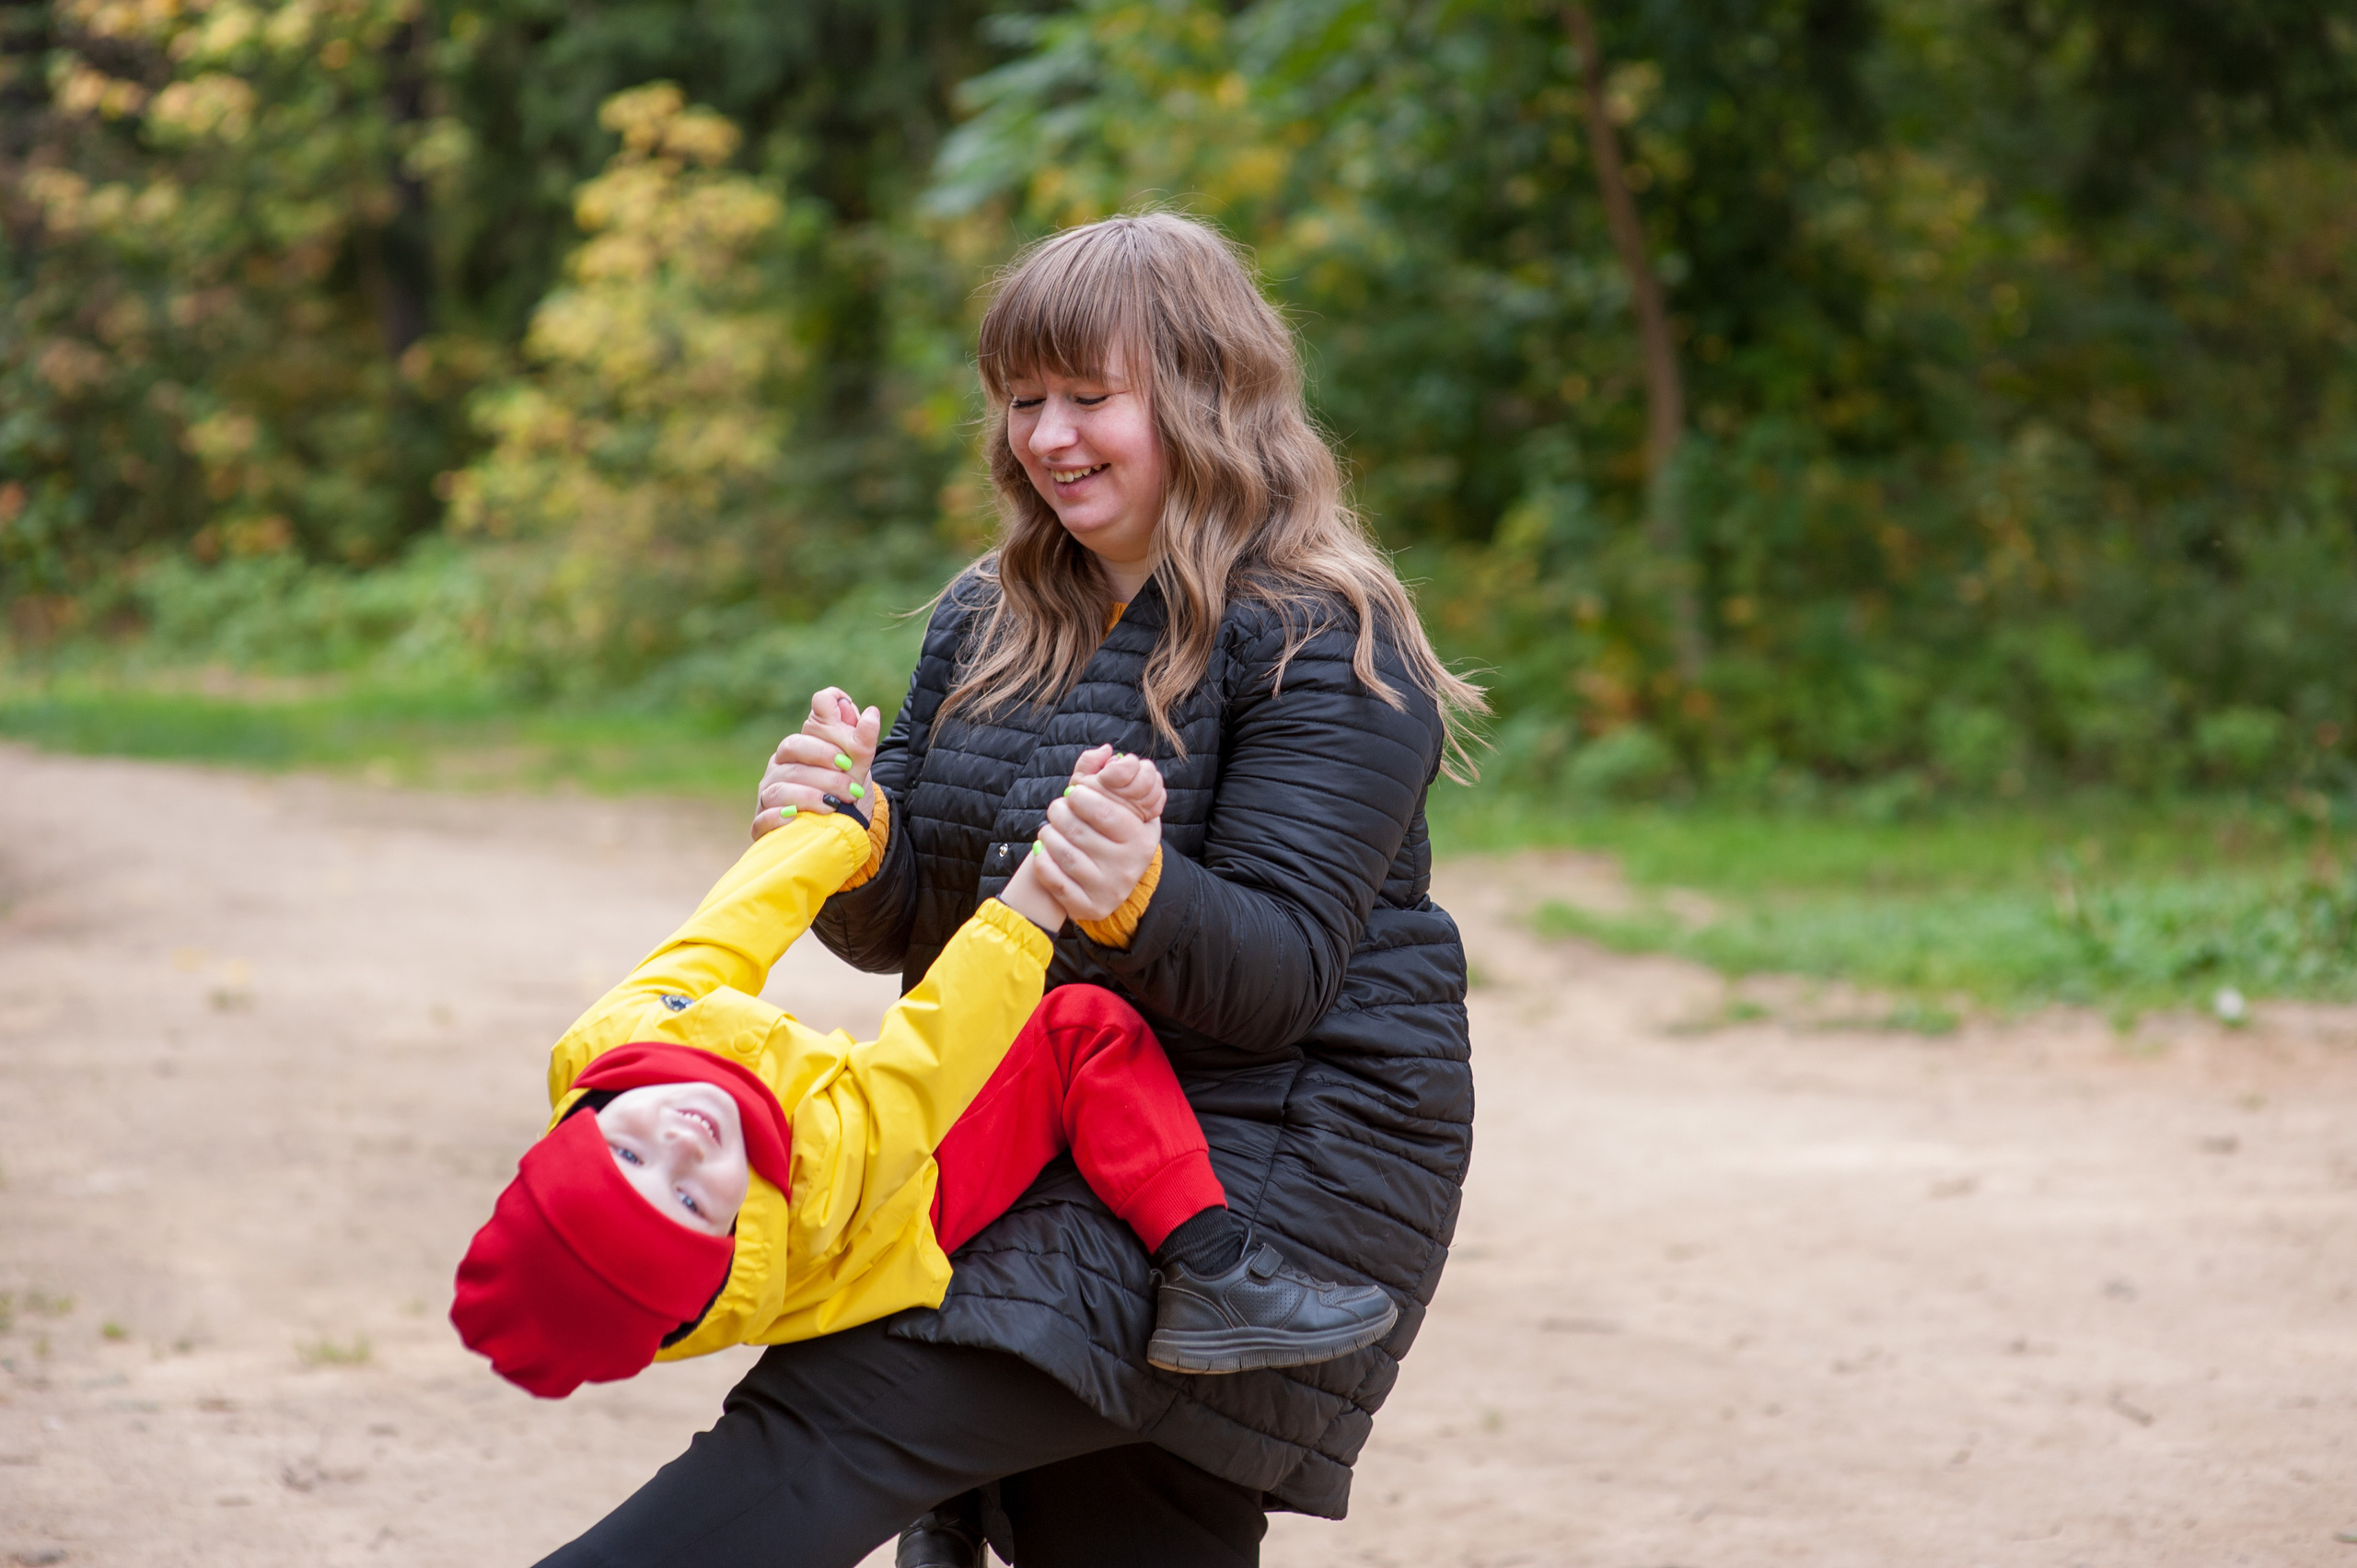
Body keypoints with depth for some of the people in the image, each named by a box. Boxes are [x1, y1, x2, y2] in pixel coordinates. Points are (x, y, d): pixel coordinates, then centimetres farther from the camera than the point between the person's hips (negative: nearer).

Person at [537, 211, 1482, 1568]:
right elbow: (912, 926, 8)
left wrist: (1140, 902, -40)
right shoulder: (992, 623, 10)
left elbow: (1282, 972, -19)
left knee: (844, 1408, -21)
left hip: (1273, 1168, -8)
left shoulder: (1323, 645, -12)